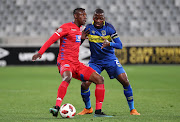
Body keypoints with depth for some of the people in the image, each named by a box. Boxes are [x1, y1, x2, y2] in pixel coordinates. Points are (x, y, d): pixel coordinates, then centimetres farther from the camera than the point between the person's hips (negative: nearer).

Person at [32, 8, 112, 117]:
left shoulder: (79, 29, 19)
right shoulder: (67, 27, -5)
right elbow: (52, 39, -10)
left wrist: (82, 37, 19)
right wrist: (40, 53, -18)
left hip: (76, 63, 8)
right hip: (65, 61, -8)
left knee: (100, 79, -1)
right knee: (67, 77, -41)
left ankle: (98, 111, 1)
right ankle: (57, 107, -44)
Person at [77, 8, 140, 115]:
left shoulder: (109, 27, -11)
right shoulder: (89, 28, -7)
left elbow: (120, 45, -16)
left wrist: (109, 44, -36)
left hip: (110, 59, -1)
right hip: (95, 61, 1)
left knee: (125, 81, -16)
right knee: (84, 85, -13)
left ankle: (132, 109, 0)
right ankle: (88, 108, 14)